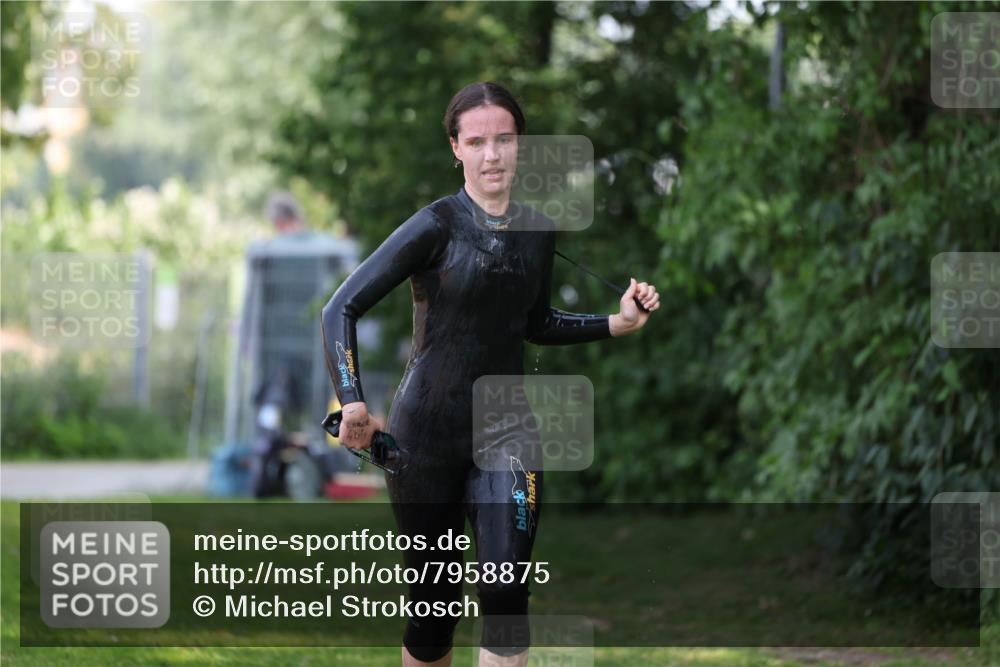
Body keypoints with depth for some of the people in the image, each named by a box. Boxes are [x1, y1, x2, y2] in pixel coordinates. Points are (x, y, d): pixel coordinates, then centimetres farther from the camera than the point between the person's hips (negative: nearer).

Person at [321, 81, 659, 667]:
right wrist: (352, 404, -25)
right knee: (436, 605, 5)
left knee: (506, 593, -13)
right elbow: (343, 309, -14)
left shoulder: (538, 232, 4)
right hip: (426, 435, -3)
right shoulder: (437, 226, -12)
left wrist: (618, 323, 8)